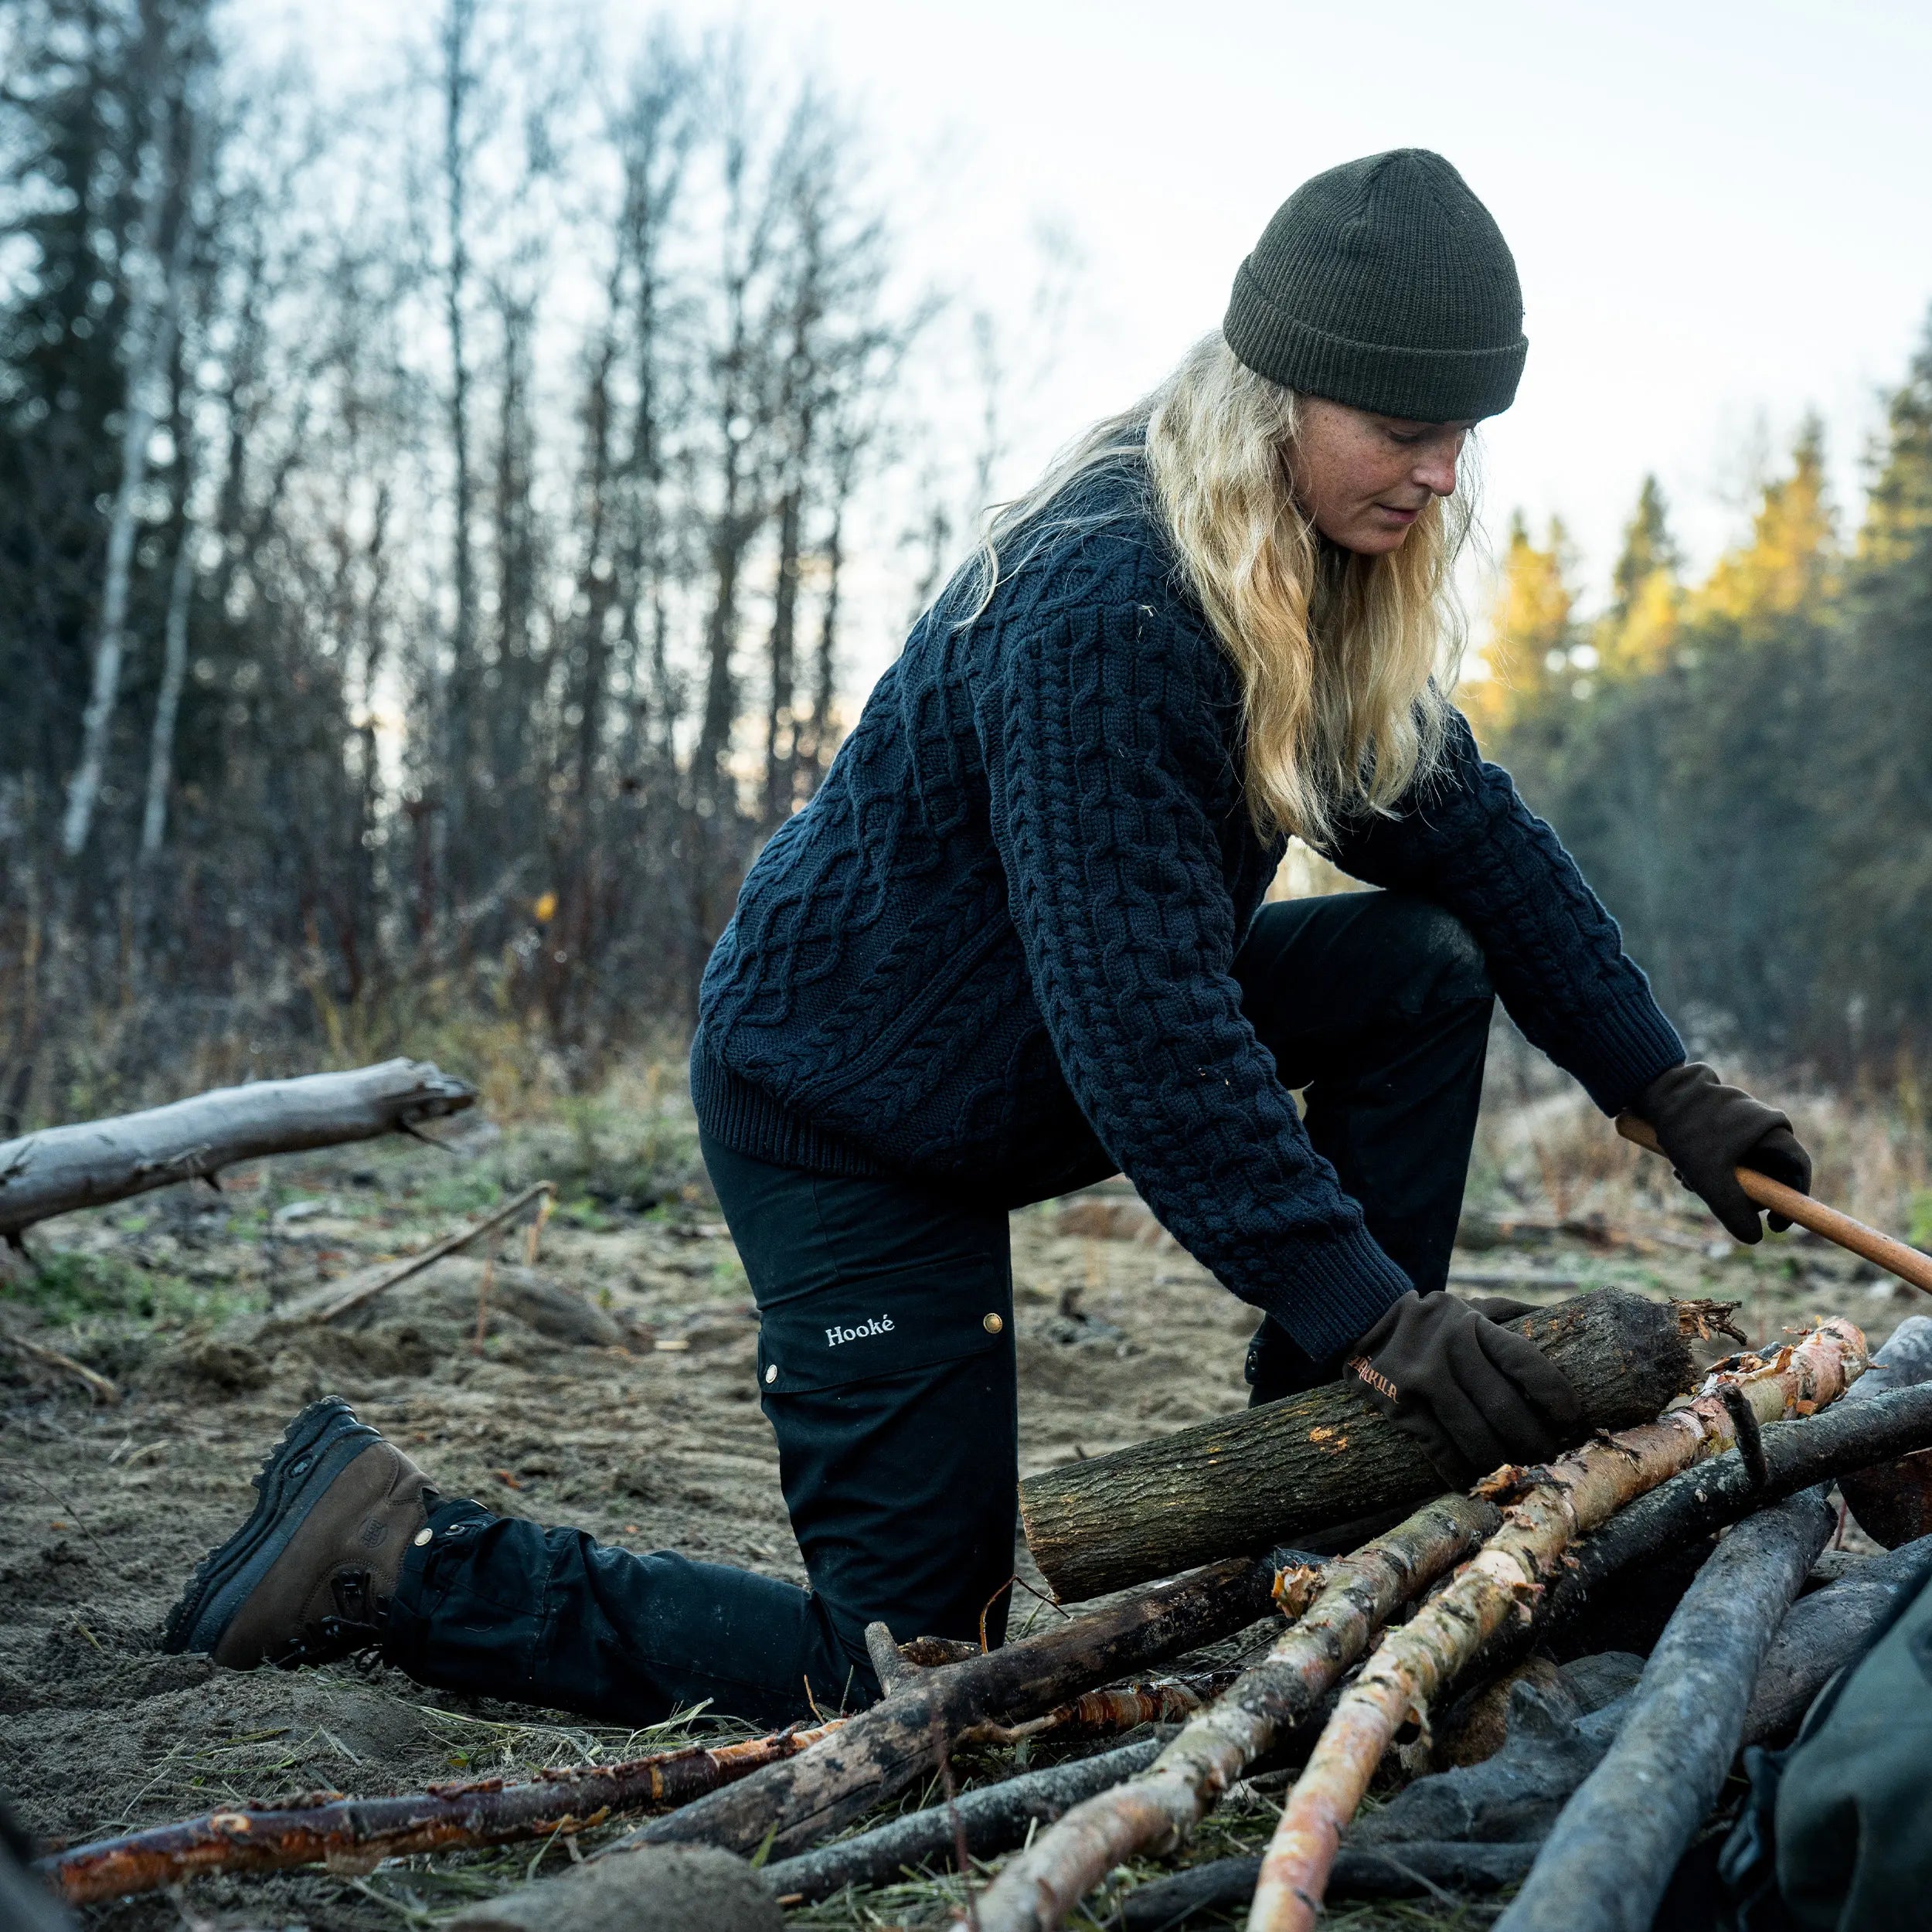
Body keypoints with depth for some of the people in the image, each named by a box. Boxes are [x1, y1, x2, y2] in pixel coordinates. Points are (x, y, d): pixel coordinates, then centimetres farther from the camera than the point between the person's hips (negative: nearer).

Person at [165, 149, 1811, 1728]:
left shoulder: (1315, 578, -1)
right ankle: (394, 1549, 4)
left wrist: (1666, 1087, -2)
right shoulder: (1103, 613, -30)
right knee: (911, 1676, -5)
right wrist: (1367, 1307, -34)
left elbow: (1473, 831, 4)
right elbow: (1149, 1026, -34)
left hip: (1036, 1040, 9)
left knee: (1420, 973, -3)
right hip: (843, 1111, -9)